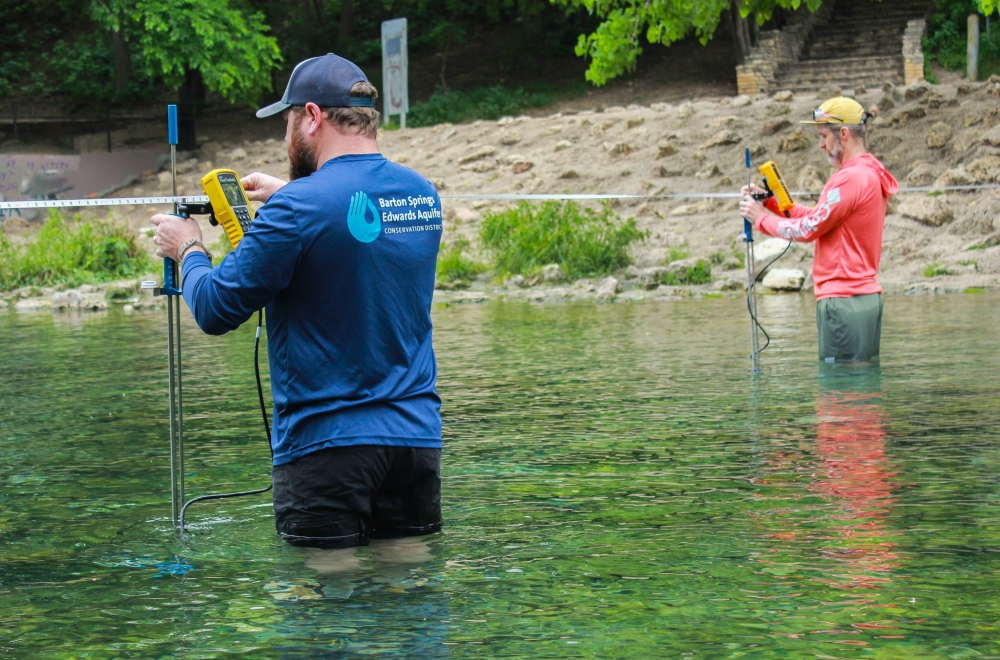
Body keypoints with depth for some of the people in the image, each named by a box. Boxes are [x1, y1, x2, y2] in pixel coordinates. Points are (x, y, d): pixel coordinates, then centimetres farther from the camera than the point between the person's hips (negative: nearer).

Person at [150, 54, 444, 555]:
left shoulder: (300, 206, -14)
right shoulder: (423, 194, 7)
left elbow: (216, 310, -8)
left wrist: (187, 250, 11)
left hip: (328, 443, -6)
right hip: (417, 436, 6)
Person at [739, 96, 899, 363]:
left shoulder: (851, 178, -15)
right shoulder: (871, 175, 17)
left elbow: (808, 229, -11)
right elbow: (819, 217, 19)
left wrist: (761, 218, 3)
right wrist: (771, 201, 14)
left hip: (844, 300, -10)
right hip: (867, 294, 10)